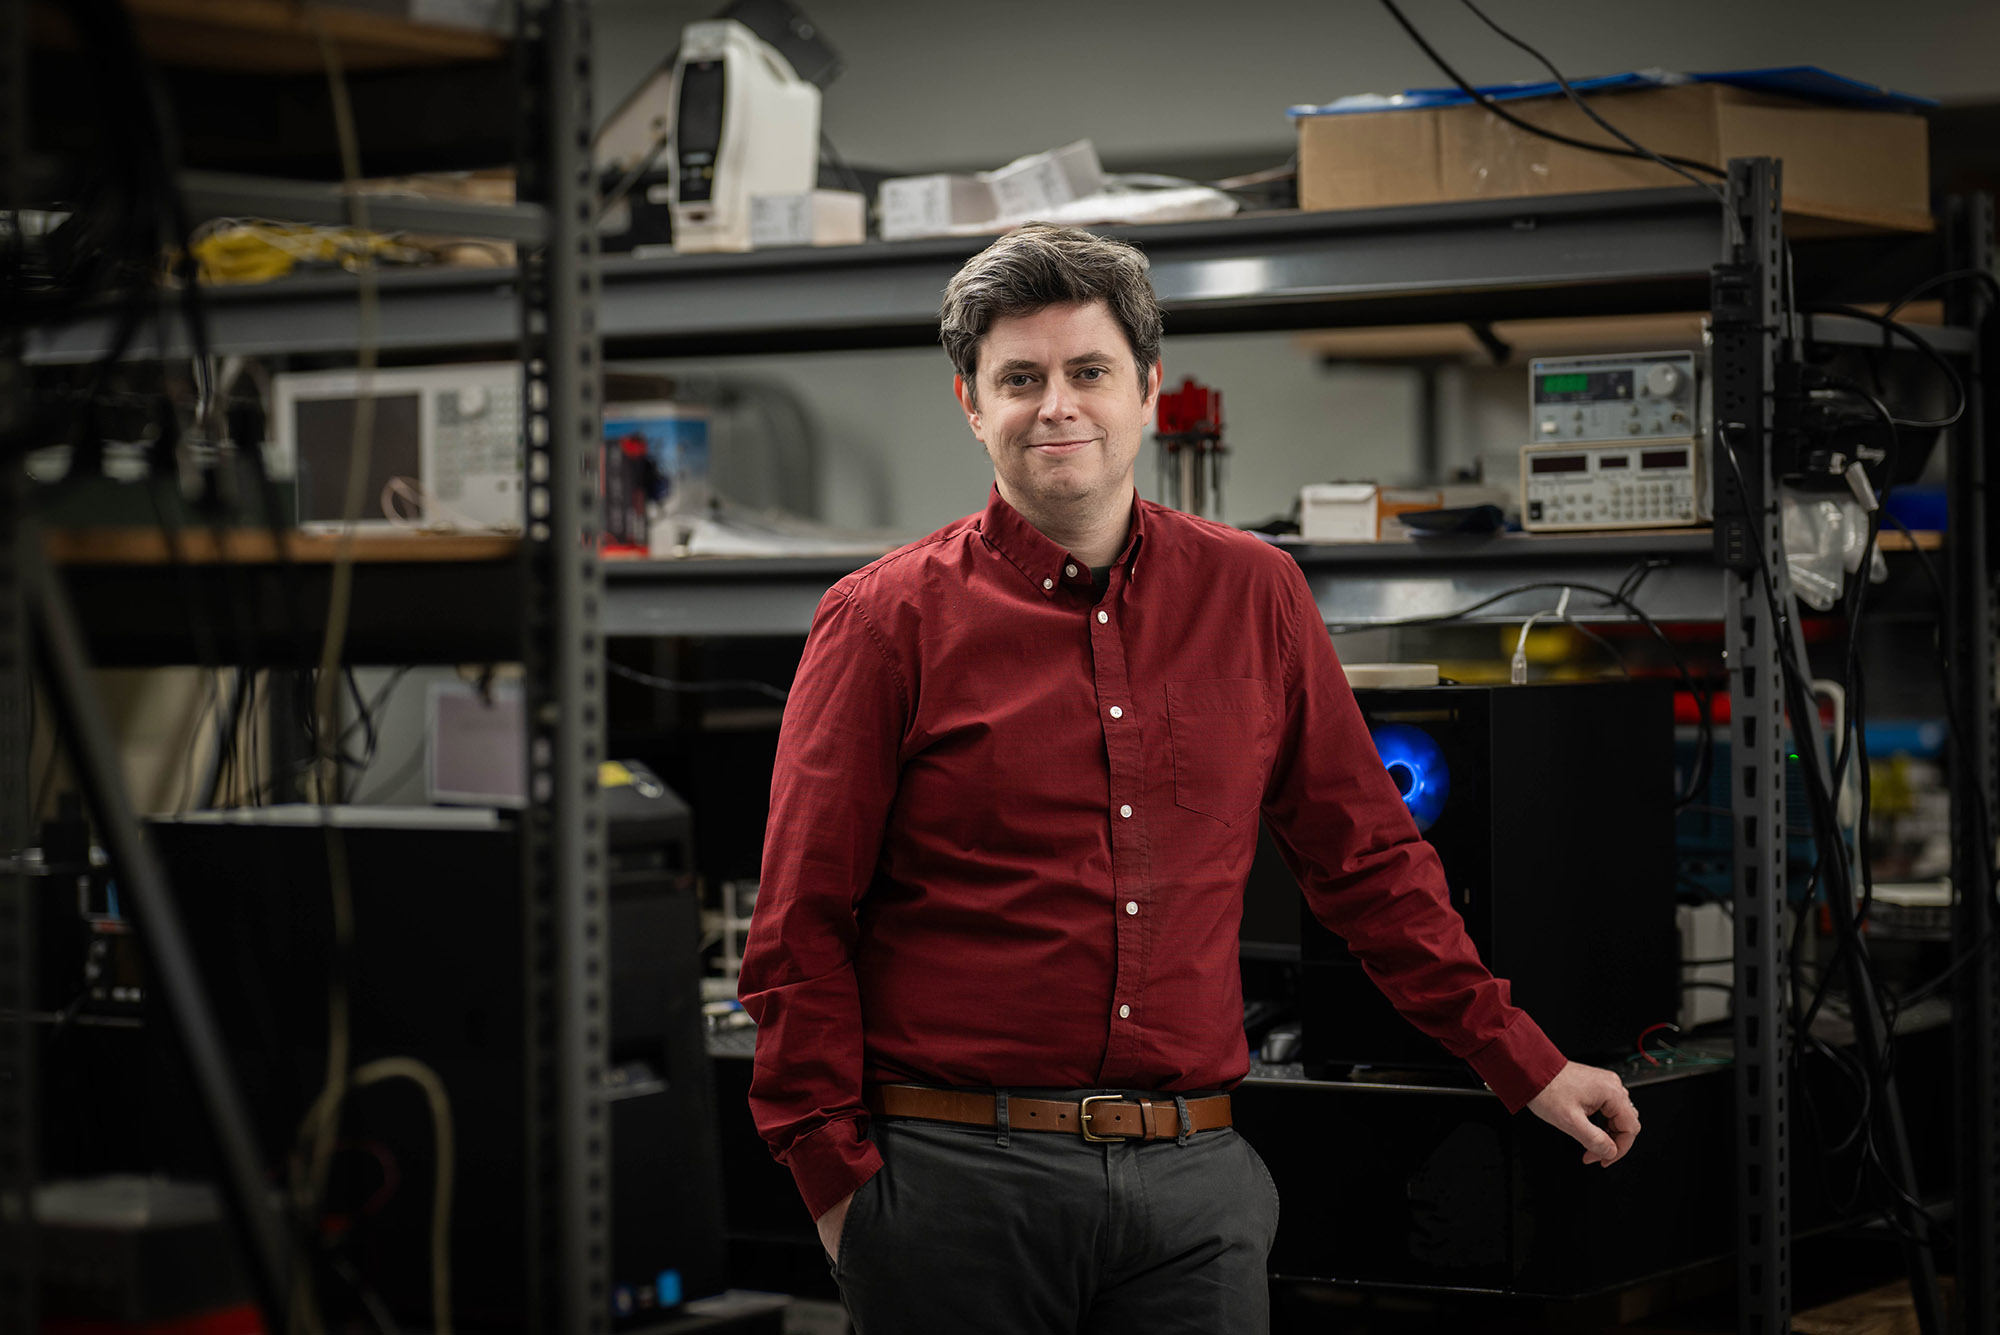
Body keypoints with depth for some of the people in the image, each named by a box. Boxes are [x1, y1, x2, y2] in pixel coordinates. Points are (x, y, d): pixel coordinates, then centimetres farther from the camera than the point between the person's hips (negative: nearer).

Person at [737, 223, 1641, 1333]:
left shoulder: (1254, 596, 9)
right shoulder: (885, 620, -1)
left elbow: (1369, 863, 15)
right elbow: (800, 935, -1)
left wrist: (1526, 1068, 13)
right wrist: (838, 1179, -8)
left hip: (1193, 1186, 3)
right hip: (959, 1182, -2)